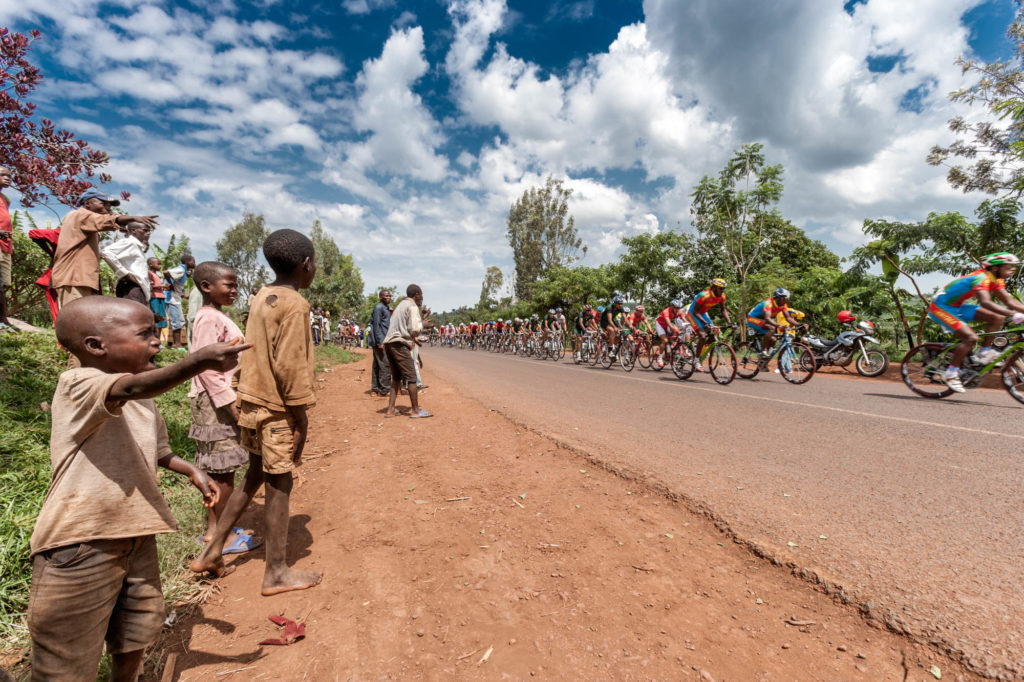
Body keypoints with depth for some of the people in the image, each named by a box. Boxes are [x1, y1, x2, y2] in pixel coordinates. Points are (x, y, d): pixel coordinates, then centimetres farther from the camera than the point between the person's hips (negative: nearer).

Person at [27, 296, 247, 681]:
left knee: (138, 634, 23)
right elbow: (130, 389, -42)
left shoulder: (144, 402, 9)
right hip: (79, 545, -7)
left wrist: (191, 471, 11)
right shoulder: (77, 385, -18)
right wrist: (199, 361, -53)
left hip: (136, 537, 8)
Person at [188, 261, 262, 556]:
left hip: (221, 401, 10)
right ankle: (226, 536, 10)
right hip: (215, 402, -10)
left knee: (215, 468, 15)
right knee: (223, 469, -1)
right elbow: (205, 367, -22)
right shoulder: (209, 319, -16)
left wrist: (233, 399, 19)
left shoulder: (218, 317, 14)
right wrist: (229, 402, -22)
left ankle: (213, 528, 27)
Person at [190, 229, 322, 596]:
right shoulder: (294, 304, -17)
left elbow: (255, 354, 14)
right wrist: (301, 416, -15)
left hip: (252, 403, 9)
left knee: (255, 477, 22)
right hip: (277, 409, -9)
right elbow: (289, 366, -21)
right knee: (279, 485, 3)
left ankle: (212, 552, 32)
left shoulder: (260, 298, 10)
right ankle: (277, 573, 18)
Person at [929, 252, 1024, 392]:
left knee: (997, 317, -3)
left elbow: (1010, 301, 8)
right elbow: (985, 303, -39)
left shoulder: (997, 280, 6)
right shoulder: (981, 278, -24)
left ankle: (984, 353, 7)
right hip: (941, 307, -9)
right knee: (971, 337, -20)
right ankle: (950, 373, -10)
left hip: (956, 307, 9)